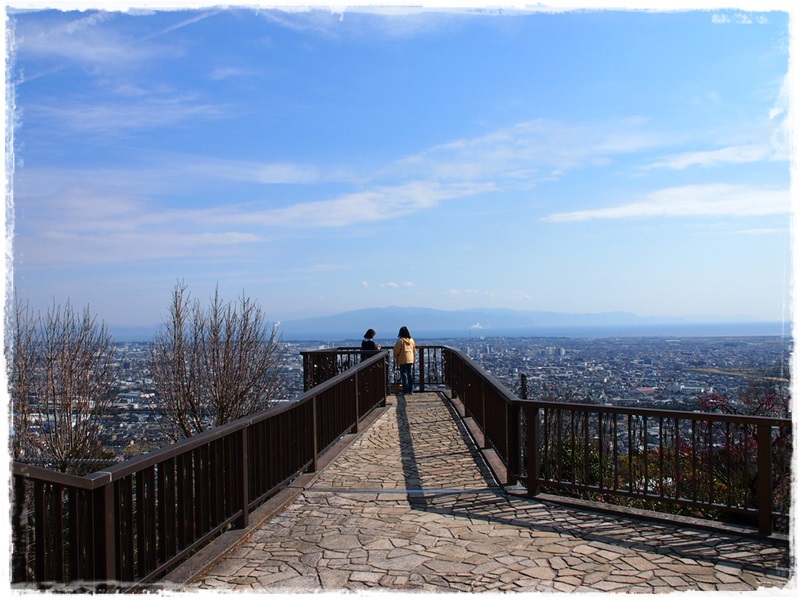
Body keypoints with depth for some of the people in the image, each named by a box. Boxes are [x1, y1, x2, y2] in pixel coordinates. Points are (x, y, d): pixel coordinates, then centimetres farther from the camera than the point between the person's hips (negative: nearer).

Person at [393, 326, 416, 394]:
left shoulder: (401, 340, -11)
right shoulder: (411, 340, 4)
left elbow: (396, 350, -8)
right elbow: (414, 349, 12)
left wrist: (396, 357, 8)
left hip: (403, 360, -5)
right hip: (411, 360, 5)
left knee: (404, 375, 0)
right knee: (410, 374, 10)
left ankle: (405, 390, -1)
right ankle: (410, 390, 13)